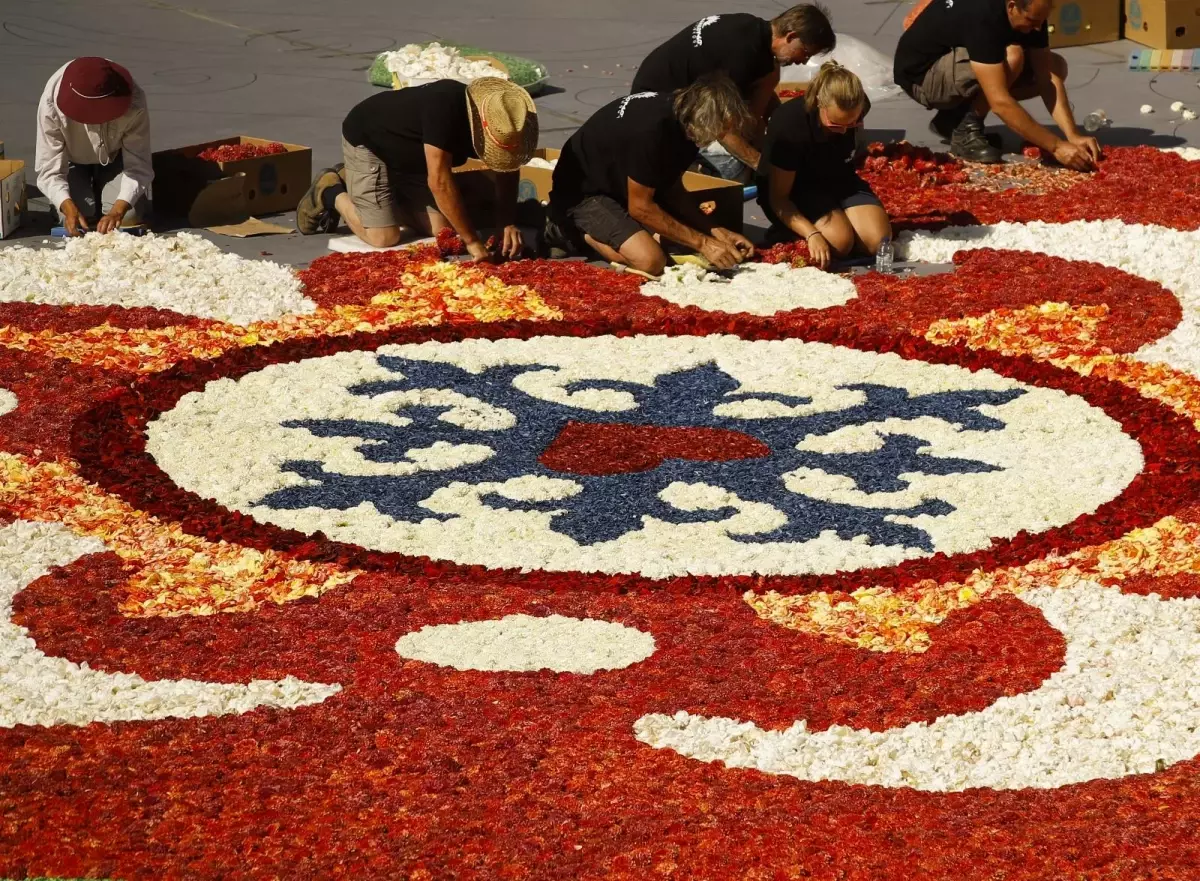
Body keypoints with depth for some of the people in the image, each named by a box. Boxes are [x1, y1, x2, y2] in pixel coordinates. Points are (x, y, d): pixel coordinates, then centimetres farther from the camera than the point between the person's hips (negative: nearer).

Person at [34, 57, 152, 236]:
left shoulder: (134, 103, -37)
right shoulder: (51, 103, -38)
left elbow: (138, 166, -33)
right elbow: (50, 170, -32)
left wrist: (117, 211, -48)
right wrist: (69, 208, -50)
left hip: (116, 158, 0)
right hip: (73, 161, 0)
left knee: (129, 217, -16)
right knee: (77, 221, -18)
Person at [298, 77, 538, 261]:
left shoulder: (497, 122, -18)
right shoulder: (444, 107, -40)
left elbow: (505, 171, -4)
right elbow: (439, 181, -41)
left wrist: (508, 223, -21)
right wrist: (472, 241, -37)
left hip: (408, 158, 8)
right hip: (366, 142, -8)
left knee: (440, 229, -2)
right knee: (384, 237, -18)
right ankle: (331, 192, 10)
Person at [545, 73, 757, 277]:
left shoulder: (683, 114, -7)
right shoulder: (652, 131, -33)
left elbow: (672, 190, 5)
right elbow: (640, 207, -25)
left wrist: (716, 231, -7)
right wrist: (703, 243, -21)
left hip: (618, 185, 9)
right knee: (651, 260, -27)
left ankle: (600, 229, 11)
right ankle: (577, 233, -4)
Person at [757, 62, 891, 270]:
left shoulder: (858, 110, -17)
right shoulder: (789, 124, -31)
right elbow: (778, 197, -26)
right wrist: (812, 234, -38)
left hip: (840, 182, 5)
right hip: (794, 189, -5)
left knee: (878, 242, -19)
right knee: (839, 241, -29)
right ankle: (788, 233, -1)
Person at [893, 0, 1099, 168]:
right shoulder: (982, 17, -36)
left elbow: (1048, 77, -12)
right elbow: (1000, 102, -39)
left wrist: (1073, 136, -24)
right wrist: (1057, 146, -37)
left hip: (959, 65, 8)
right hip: (921, 74, -8)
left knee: (1055, 67, -3)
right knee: (1011, 57, -32)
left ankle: (956, 116, 4)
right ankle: (965, 129, -12)